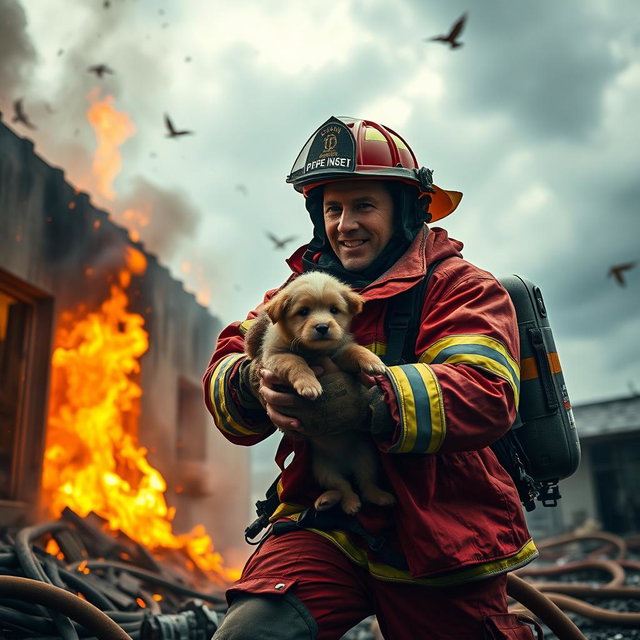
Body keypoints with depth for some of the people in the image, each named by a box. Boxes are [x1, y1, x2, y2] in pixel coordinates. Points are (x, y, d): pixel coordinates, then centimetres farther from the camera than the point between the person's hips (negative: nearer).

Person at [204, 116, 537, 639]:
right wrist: (255, 382, -25)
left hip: (439, 542, -1)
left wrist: (368, 404, -38)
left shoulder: (461, 287, -3)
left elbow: (486, 392, -21)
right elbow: (225, 370, 1)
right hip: (326, 527, 2)